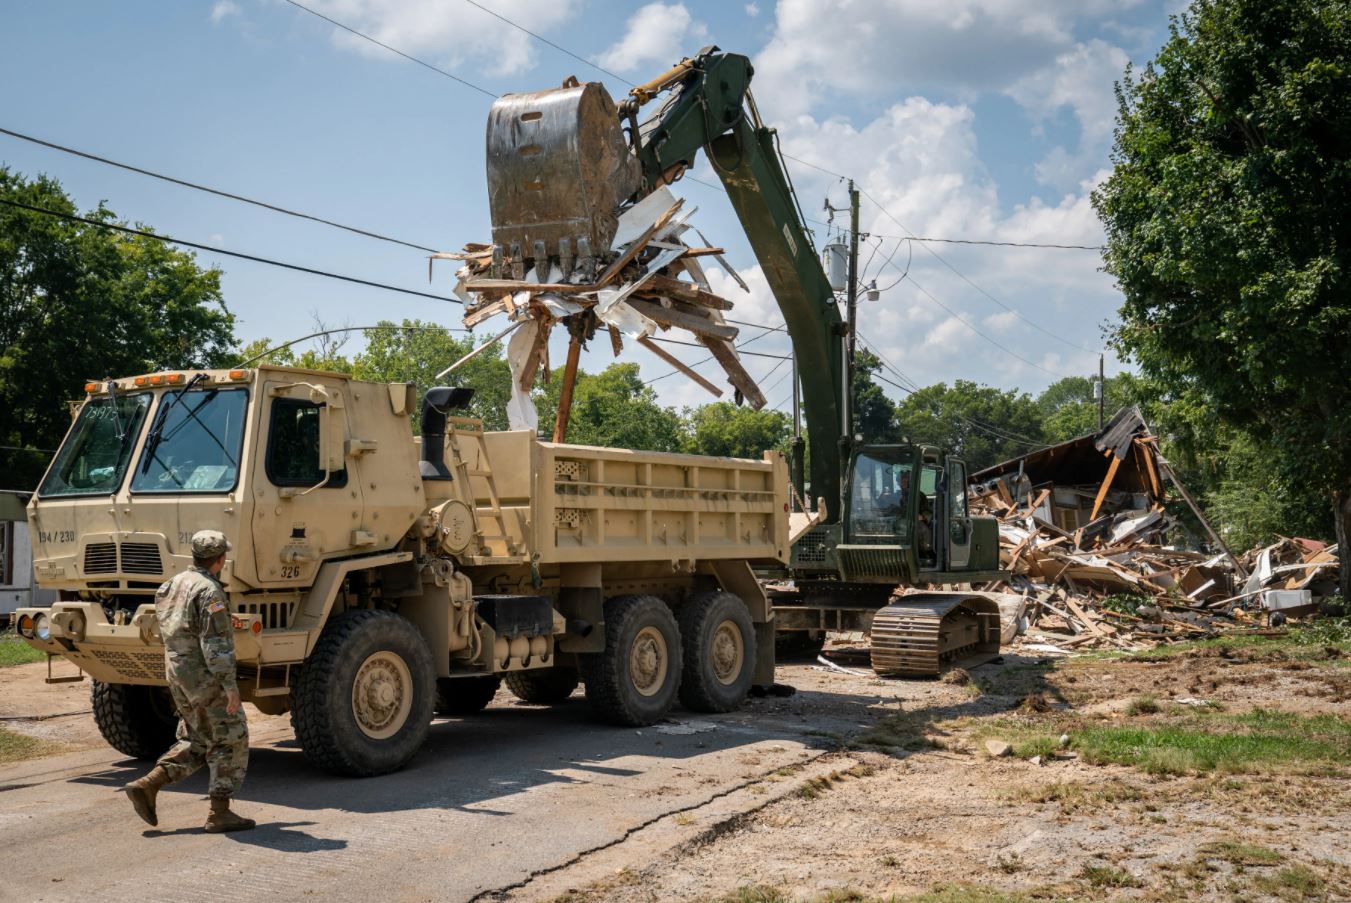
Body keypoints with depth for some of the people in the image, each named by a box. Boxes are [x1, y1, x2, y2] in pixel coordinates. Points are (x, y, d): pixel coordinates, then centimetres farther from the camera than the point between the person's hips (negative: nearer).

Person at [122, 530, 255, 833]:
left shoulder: (172, 585, 10)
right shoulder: (210, 591, -18)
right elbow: (216, 644, -22)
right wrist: (230, 686, -20)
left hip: (177, 676, 9)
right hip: (207, 678, -9)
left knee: (196, 742, 20)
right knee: (231, 742, 2)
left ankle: (146, 785, 8)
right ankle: (219, 813, 4)